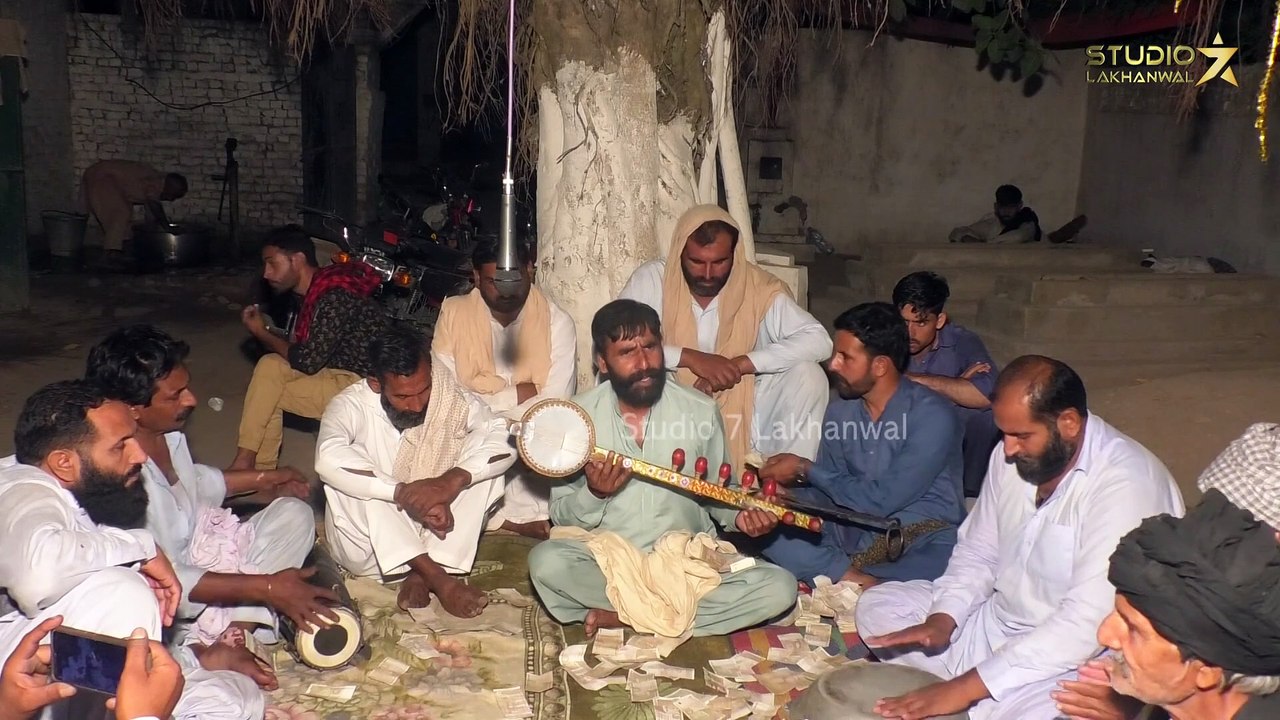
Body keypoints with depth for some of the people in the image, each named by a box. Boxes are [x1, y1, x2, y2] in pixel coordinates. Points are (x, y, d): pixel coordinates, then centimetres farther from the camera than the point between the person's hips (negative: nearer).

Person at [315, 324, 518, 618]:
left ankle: (421, 574, -22)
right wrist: (406, 493, -41)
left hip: (433, 532, 2)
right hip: (369, 542, -2)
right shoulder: (351, 405, -18)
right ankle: (436, 577, -33)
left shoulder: (450, 399, -9)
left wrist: (453, 480, -36)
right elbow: (329, 458, -39)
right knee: (344, 474, -30)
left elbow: (504, 440, -20)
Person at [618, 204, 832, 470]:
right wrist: (690, 358, -28)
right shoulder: (653, 279, -12)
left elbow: (818, 340, -19)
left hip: (742, 411, 1)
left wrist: (740, 364, -27)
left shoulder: (759, 287, -10)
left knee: (808, 376, -21)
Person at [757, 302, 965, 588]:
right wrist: (784, 497, -13)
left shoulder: (932, 416, -14)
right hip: (854, 532, 6)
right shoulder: (839, 411, 7)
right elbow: (826, 493, 10)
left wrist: (804, 469, -10)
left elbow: (882, 500, -17)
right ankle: (858, 581, -27)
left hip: (921, 538, -6)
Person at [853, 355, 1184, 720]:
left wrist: (966, 687, -31)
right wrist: (942, 619, -9)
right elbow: (978, 551, 11)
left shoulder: (1126, 484, -25)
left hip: (1075, 658, -8)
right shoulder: (1013, 456, 0)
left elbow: (1087, 623, -31)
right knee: (877, 606, 4)